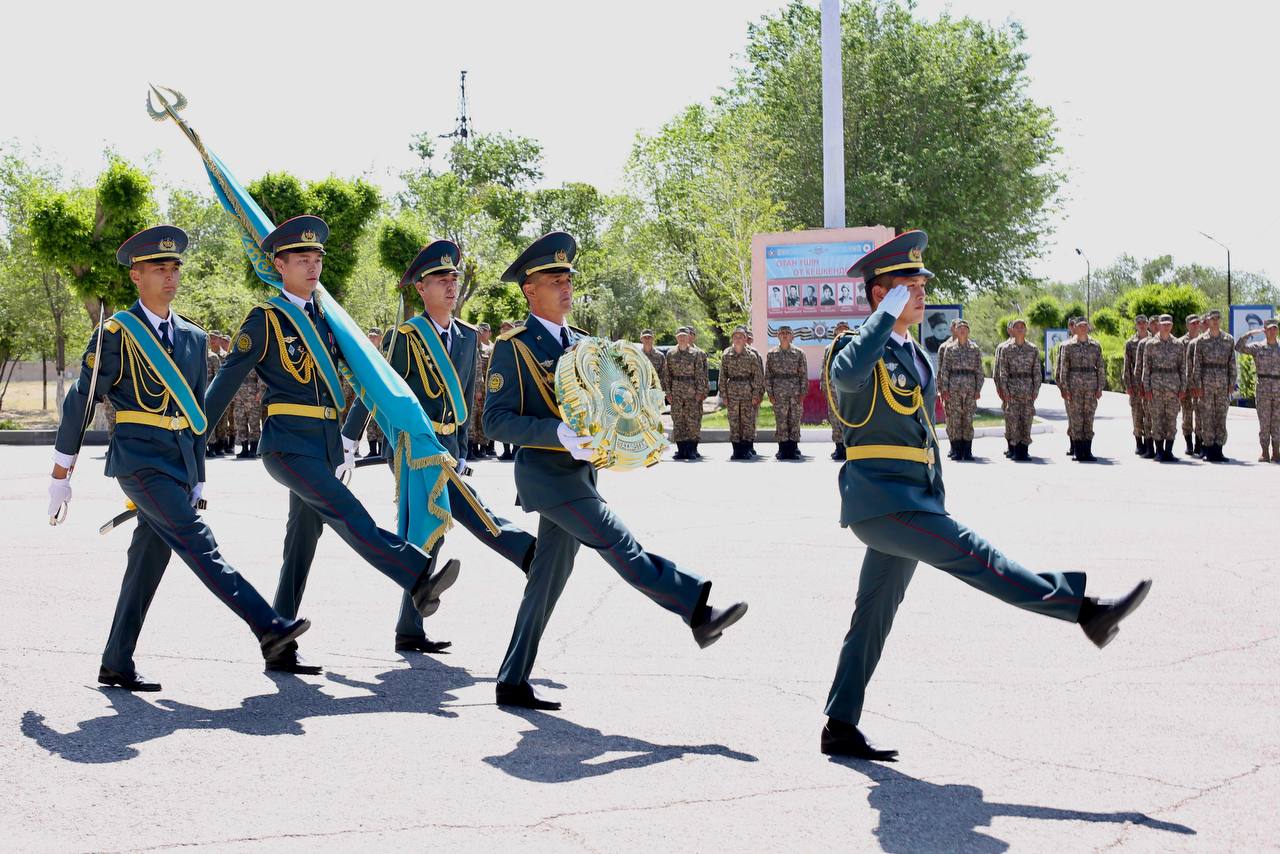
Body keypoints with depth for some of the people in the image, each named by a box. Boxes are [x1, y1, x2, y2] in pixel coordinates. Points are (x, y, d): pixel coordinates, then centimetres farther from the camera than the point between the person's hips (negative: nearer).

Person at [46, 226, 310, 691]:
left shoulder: (193, 338, 14)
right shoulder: (116, 333, -3)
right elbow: (80, 401, 0)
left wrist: (198, 479, 19)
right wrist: (61, 473, 2)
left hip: (179, 460, 6)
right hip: (139, 457, -6)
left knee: (149, 561, 7)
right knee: (197, 543, -17)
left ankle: (116, 665, 15)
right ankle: (268, 626, -28)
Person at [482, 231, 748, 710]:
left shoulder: (579, 344, 17)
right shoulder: (513, 347, -7)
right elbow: (496, 420, -15)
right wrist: (559, 433, -28)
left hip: (577, 474, 8)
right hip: (546, 474, -8)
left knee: (547, 582, 9)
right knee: (622, 547, -17)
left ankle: (513, 683, 15)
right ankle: (699, 613, -20)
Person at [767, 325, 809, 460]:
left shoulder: (798, 353, 5)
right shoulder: (772, 354, 6)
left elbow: (804, 374, 4)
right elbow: (768, 375, 6)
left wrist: (802, 392, -3)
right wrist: (770, 393, -1)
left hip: (795, 392, 0)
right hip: (779, 392, 0)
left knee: (795, 420, 1)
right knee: (781, 420, -1)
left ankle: (793, 449, 8)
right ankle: (783, 449, 5)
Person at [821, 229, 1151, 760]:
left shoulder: (915, 355, 20)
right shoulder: (857, 347, -8)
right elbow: (848, 375, -35)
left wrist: (936, 509, 24)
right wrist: (888, 313, -25)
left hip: (913, 501, 9)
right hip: (879, 500, -9)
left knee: (873, 618, 10)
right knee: (974, 556, -18)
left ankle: (841, 729, 15)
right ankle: (1087, 611, -25)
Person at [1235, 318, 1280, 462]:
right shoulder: (1257, 347, 3)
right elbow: (1239, 347, -10)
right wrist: (1249, 333, -16)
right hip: (1263, 387, -2)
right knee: (1264, 422, -1)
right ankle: (1265, 454, 4)